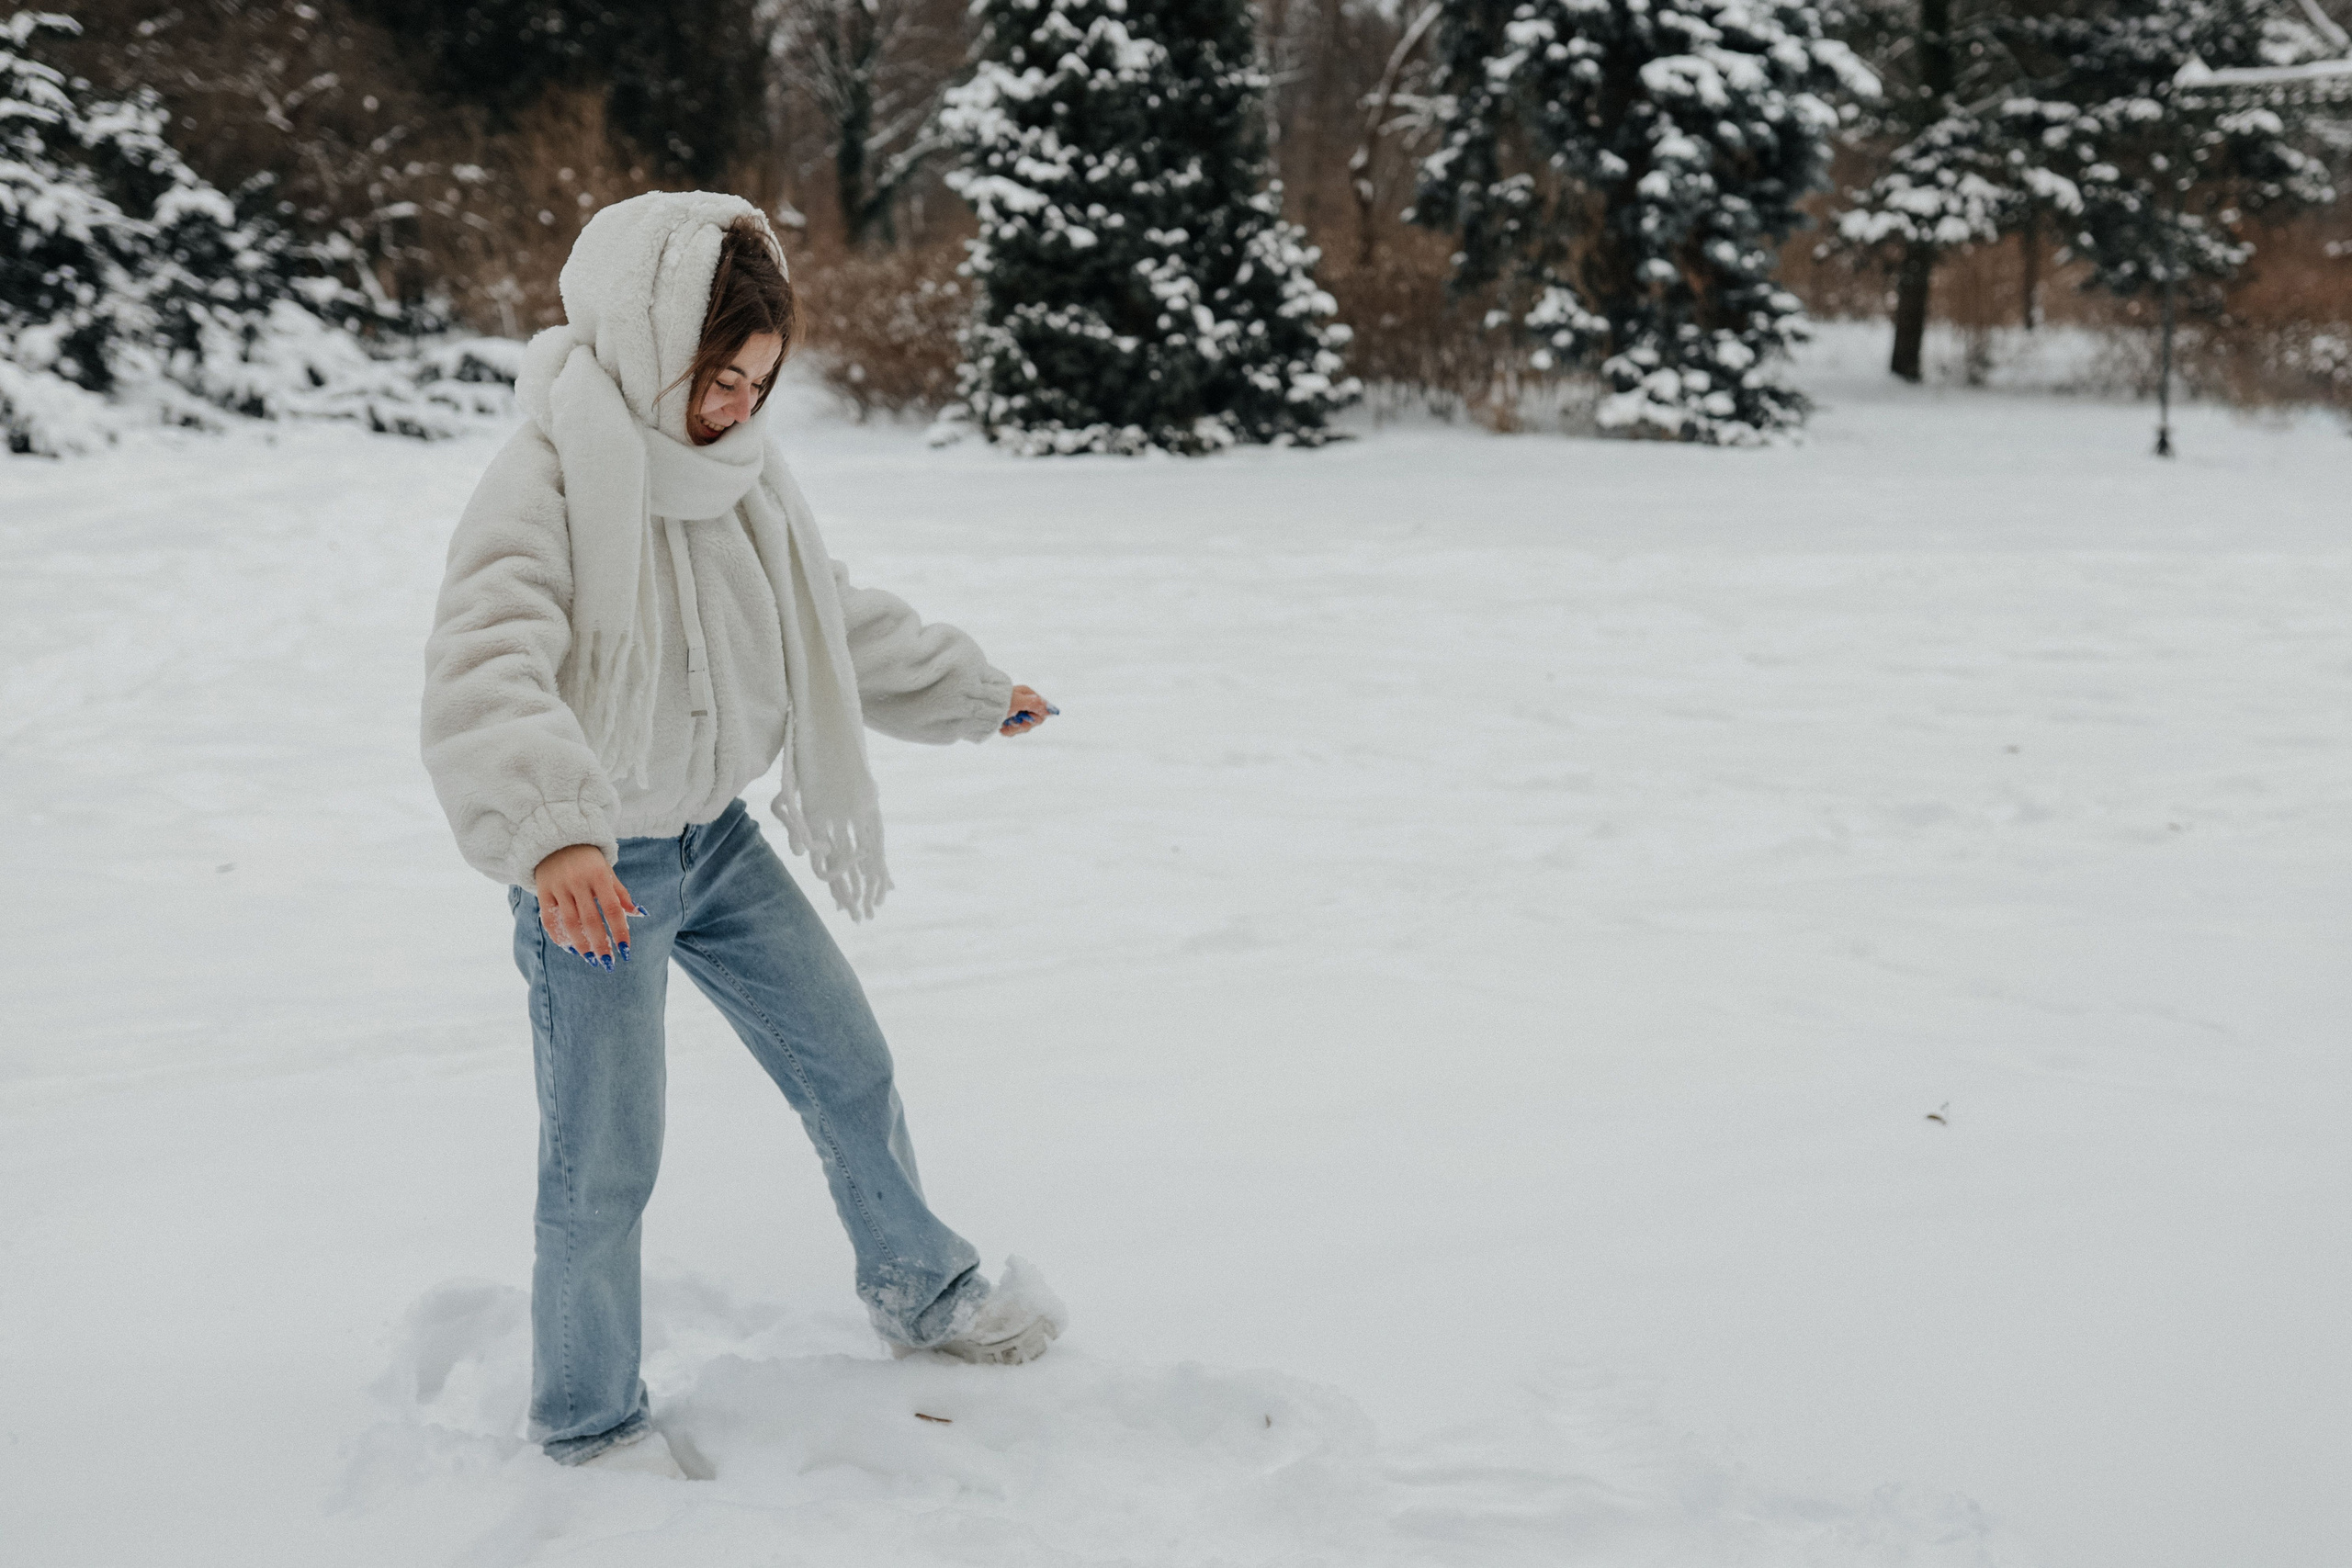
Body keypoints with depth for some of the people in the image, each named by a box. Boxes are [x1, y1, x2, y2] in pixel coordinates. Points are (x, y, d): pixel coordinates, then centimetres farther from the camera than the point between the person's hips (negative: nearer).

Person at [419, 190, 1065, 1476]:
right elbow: (487, 677, -38)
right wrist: (552, 835, -54)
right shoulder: (545, 485, -24)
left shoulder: (738, 469, 1)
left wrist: (970, 691, 26)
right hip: (594, 876, -7)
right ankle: (589, 1424, 25)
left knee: (848, 1065, 16)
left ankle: (923, 1294, 39)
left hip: (717, 835, 7)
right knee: (601, 1165, 3)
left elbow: (836, 620, 18)